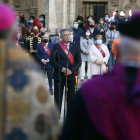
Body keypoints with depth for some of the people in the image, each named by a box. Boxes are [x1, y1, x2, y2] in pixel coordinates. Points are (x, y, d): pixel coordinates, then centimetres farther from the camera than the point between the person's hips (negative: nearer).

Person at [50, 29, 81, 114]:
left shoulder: (75, 47, 8)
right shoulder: (56, 47, 3)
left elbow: (79, 61, 4)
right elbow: (52, 61, -4)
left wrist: (71, 70, -11)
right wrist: (62, 69, -16)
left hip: (70, 75, 2)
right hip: (59, 76, -1)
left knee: (71, 98, 3)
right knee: (58, 98, 3)